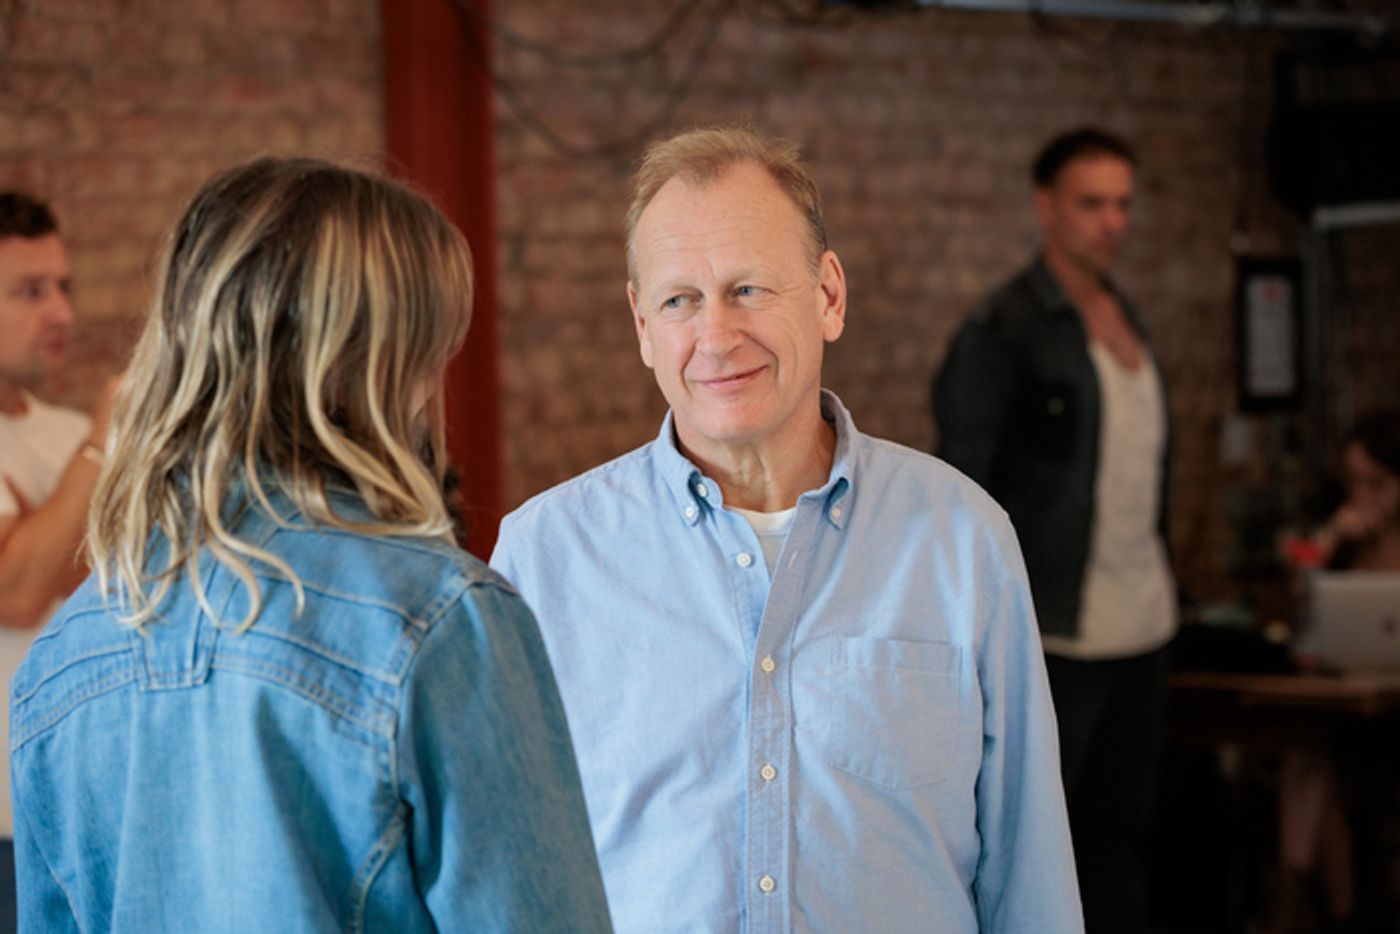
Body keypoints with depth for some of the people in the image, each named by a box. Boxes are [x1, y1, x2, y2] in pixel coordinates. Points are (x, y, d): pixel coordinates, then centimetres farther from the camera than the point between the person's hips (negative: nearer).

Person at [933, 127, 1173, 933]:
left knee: (1122, 823, 13)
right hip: (1055, 629, -7)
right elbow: (964, 489, -11)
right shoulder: (1004, 330, -10)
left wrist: (1162, 588, 13)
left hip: (1141, 623, 7)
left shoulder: (1127, 318, 13)